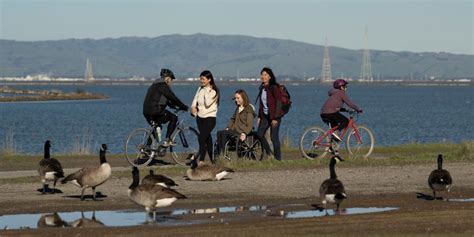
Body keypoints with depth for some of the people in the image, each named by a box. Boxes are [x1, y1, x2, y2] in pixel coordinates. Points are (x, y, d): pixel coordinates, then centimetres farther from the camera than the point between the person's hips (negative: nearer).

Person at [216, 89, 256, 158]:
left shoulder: (249, 109, -4)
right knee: (219, 133, -19)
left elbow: (249, 125, -11)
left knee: (224, 133, -28)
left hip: (242, 131, -8)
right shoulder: (237, 108, 22)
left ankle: (223, 154, -24)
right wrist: (228, 128, 10)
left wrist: (244, 133, -25)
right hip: (234, 130, 8)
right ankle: (219, 153, -25)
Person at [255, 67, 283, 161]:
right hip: (265, 116, 8)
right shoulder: (262, 88, 11)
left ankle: (278, 158, 2)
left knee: (274, 137, -6)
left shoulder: (274, 88, -13)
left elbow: (278, 103, -16)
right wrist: (259, 117, 14)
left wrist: (275, 118, -19)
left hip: (274, 116, -8)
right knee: (259, 134, 1)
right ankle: (269, 152, 18)